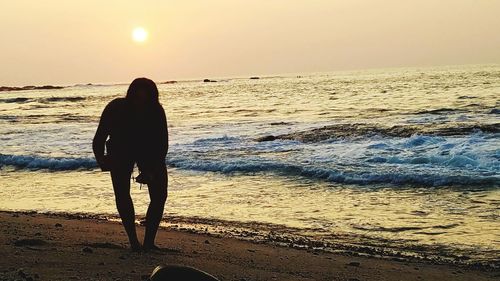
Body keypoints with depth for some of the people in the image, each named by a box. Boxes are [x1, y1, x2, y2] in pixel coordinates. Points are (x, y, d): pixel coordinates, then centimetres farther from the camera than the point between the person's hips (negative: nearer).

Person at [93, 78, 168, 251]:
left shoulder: (156, 111, -26)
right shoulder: (115, 109, -27)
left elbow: (163, 145, -19)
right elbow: (98, 140, -24)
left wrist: (152, 171, -29)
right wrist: (101, 159, -40)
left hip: (150, 153, 1)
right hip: (121, 152, 0)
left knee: (159, 195, -11)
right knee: (122, 194, -14)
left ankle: (149, 241, -2)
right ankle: (133, 240, -6)